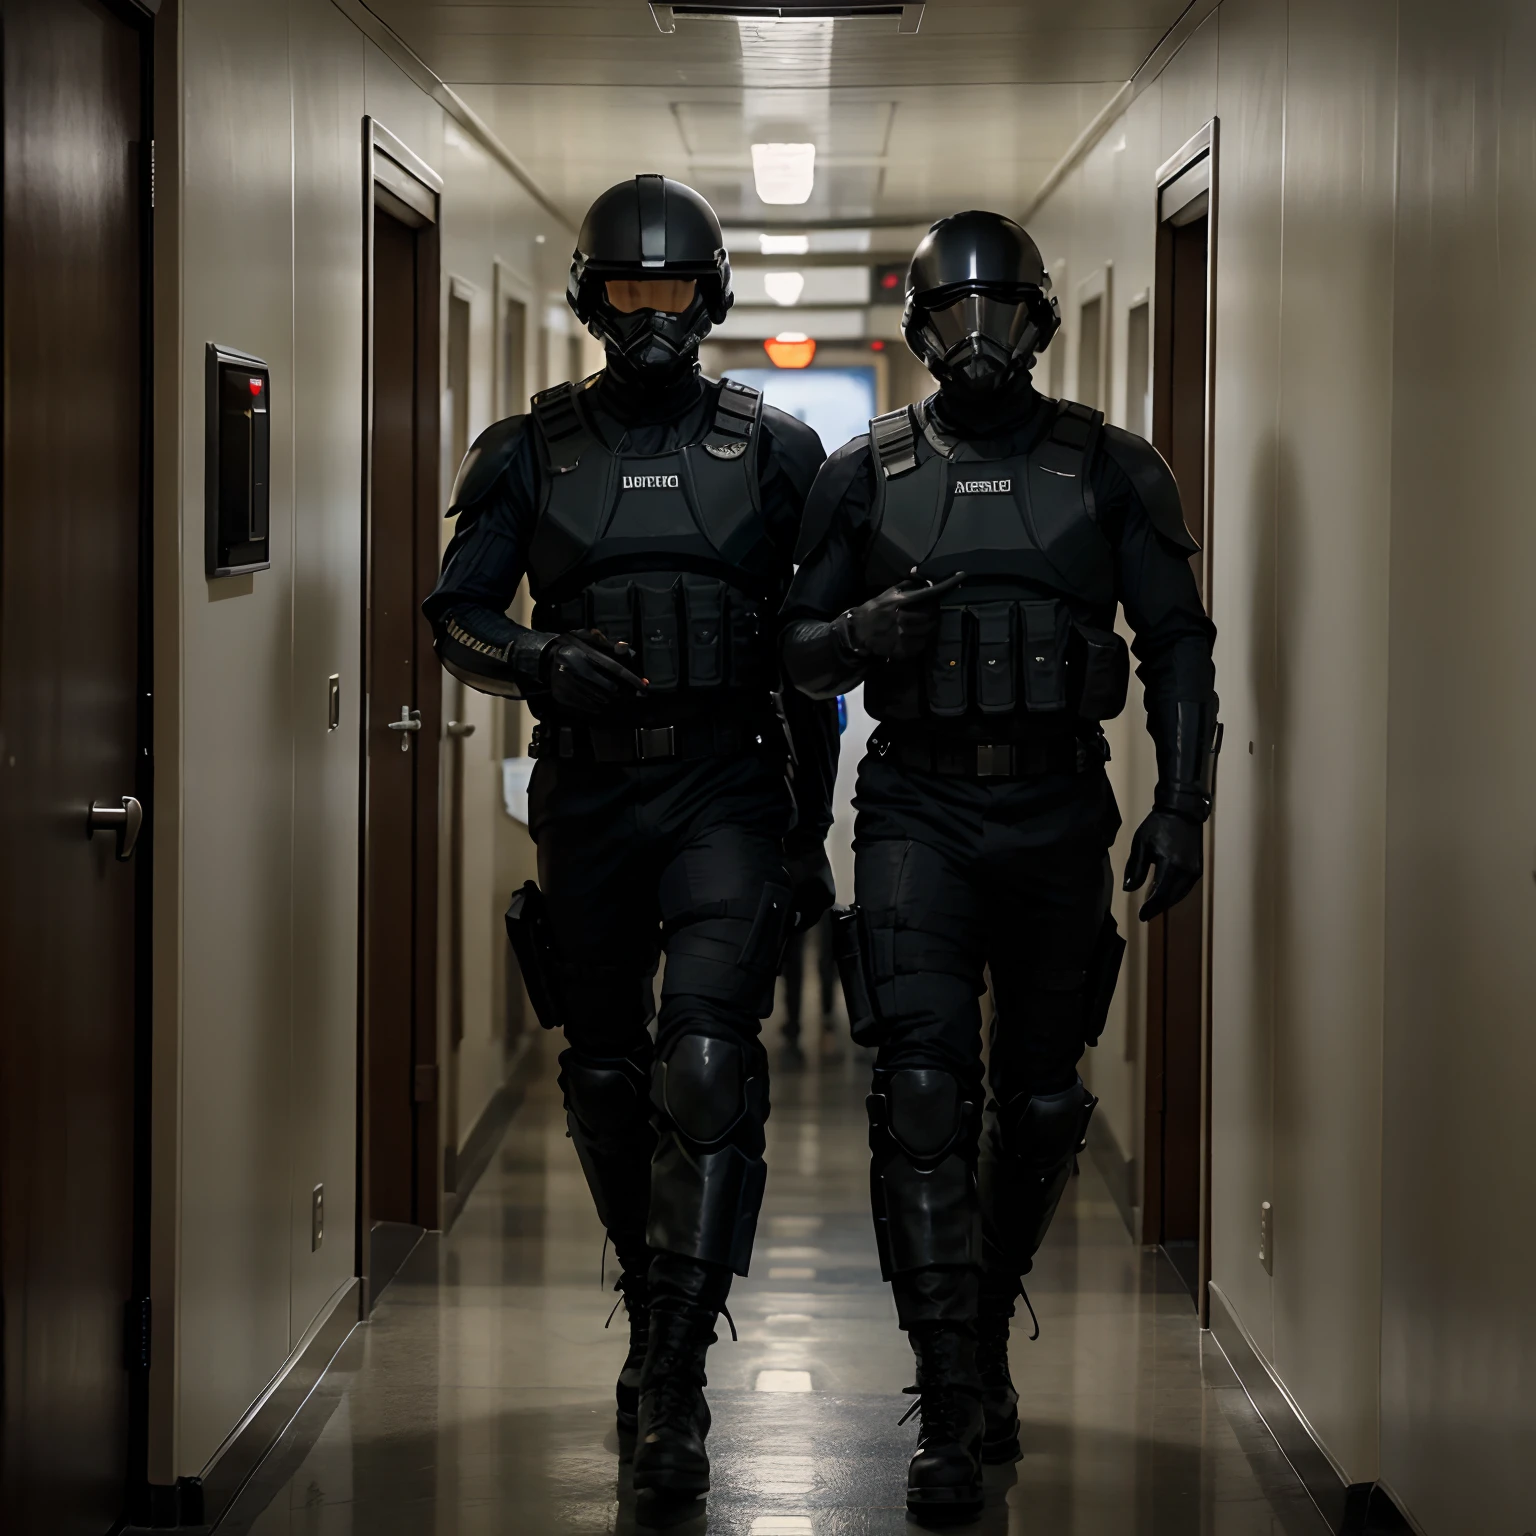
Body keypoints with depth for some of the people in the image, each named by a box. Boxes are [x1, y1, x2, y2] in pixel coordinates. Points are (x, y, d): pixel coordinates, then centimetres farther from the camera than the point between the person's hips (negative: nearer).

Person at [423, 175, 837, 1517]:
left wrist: (812, 829, 7)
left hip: (726, 791, -2)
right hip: (587, 792, 2)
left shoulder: (772, 452, 5)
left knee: (709, 1066, -16)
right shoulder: (531, 453, 6)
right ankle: (653, 1305, 34)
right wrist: (540, 662, -17)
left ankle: (675, 1386, -16)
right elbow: (456, 615, 5)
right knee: (606, 1077, 12)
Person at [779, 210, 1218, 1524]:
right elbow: (798, 649, 9)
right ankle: (953, 1413, -12)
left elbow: (1178, 645, 5)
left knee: (1041, 1105, 10)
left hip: (1059, 821, 1)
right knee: (924, 1093, -14)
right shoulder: (866, 476, 4)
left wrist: (1182, 806, -4)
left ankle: (989, 1335, 34)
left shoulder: (1113, 471, 3)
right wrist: (864, 634, -14)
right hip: (920, 813, -1)